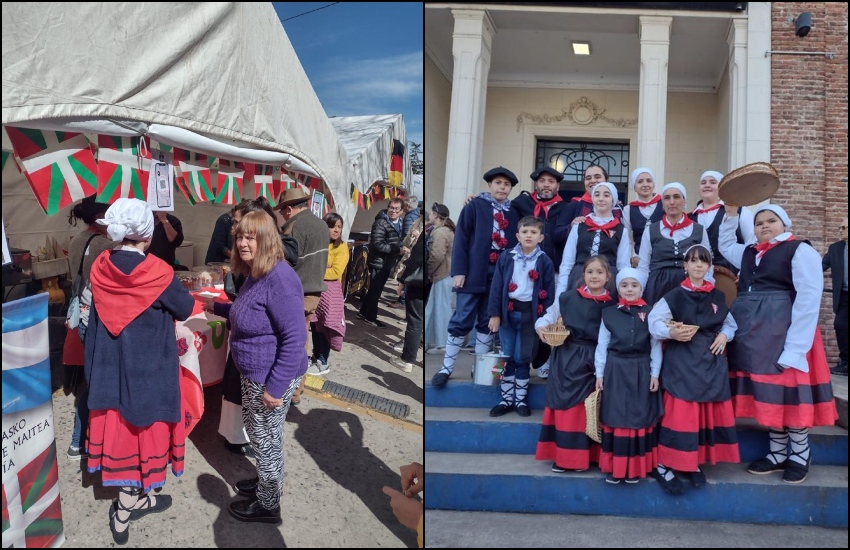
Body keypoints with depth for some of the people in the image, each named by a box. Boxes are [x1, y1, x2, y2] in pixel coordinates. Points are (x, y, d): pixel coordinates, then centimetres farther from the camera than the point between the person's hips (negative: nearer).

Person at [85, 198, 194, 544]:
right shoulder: (157, 272, -21)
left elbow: (95, 321, 3)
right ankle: (130, 502, 21)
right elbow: (184, 309, -6)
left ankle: (128, 500, 26)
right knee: (143, 425, 10)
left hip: (109, 364, 5)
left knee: (118, 425, 14)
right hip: (149, 366, -4)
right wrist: (188, 297, 15)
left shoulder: (100, 268, -7)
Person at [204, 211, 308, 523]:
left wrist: (275, 386, -25)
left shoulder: (279, 278, -26)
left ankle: (268, 505, 27)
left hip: (272, 377, -10)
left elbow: (295, 338, -27)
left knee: (266, 439, 7)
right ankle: (265, 482, 46)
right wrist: (218, 308, 17)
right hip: (254, 373, 10)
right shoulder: (254, 275, 7)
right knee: (256, 432, 25)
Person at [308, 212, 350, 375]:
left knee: (324, 326, 0)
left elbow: (335, 272, -15)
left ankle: (323, 363, 10)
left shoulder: (342, 247, -7)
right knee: (314, 325, 11)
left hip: (329, 291, -4)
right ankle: (316, 357, 26)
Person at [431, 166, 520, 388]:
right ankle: (447, 367, 8)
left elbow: (516, 244, 13)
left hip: (500, 276, 4)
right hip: (474, 274, -3)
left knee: (488, 322, 11)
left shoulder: (513, 213, 11)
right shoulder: (475, 206, 1)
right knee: (462, 321, 0)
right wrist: (458, 271, -10)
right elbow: (461, 239, -4)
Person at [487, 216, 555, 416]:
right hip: (508, 311, 1)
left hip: (530, 313, -1)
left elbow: (548, 293, 0)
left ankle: (521, 399, 17)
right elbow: (496, 287, 0)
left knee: (523, 358, 4)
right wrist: (494, 314, -4)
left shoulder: (544, 262, -2)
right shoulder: (506, 258, 0)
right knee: (507, 357, 6)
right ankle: (507, 399, 15)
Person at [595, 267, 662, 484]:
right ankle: (614, 467, 13)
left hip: (641, 371, 0)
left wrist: (655, 374, -2)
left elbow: (656, 346, 2)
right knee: (615, 418, 5)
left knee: (639, 417, 5)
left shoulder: (650, 313, 1)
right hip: (615, 370, 0)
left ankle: (636, 467, 16)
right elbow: (602, 346, 5)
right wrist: (599, 374, 2)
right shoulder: (609, 314, 1)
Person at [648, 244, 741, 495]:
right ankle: (664, 466, -2)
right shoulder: (675, 295, -2)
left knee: (710, 414, 5)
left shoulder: (718, 297, 11)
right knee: (680, 414, -10)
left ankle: (694, 463, 19)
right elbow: (654, 321, -10)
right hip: (682, 362, -5)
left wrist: (724, 336, -1)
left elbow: (730, 323, 20)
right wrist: (671, 333, -27)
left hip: (712, 362, 5)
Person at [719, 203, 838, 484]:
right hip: (750, 332, 6)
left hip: (782, 330, -6)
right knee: (767, 392, 9)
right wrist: (731, 213, 21)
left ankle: (800, 455, 14)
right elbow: (725, 245, 36)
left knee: (789, 390, -1)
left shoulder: (800, 250, -5)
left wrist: (795, 346, -19)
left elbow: (809, 298, -13)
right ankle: (778, 453, 18)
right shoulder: (749, 253, 15)